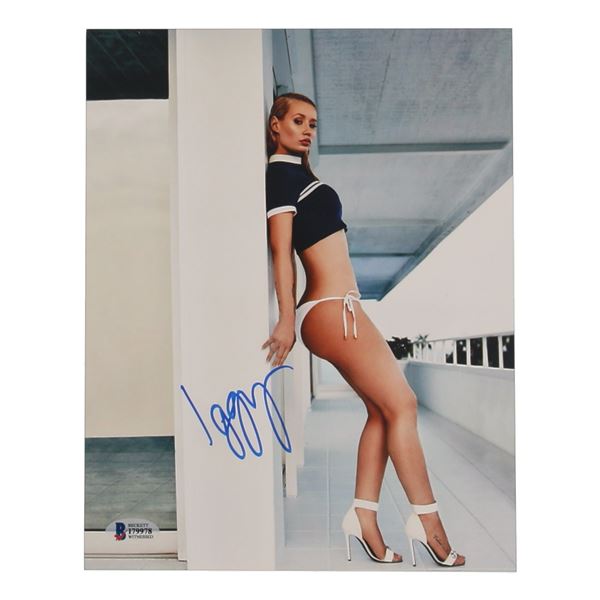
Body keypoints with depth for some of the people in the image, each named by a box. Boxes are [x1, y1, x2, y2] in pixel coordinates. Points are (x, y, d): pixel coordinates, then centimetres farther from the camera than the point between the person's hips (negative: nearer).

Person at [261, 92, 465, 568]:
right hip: (331, 309, -9)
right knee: (401, 404, -7)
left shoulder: (297, 174, 22)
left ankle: (364, 516, 10)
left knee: (382, 410, 6)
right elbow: (281, 250, -12)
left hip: (340, 309, 9)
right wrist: (287, 321, -15)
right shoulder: (281, 174, -5)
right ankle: (427, 519, 2)